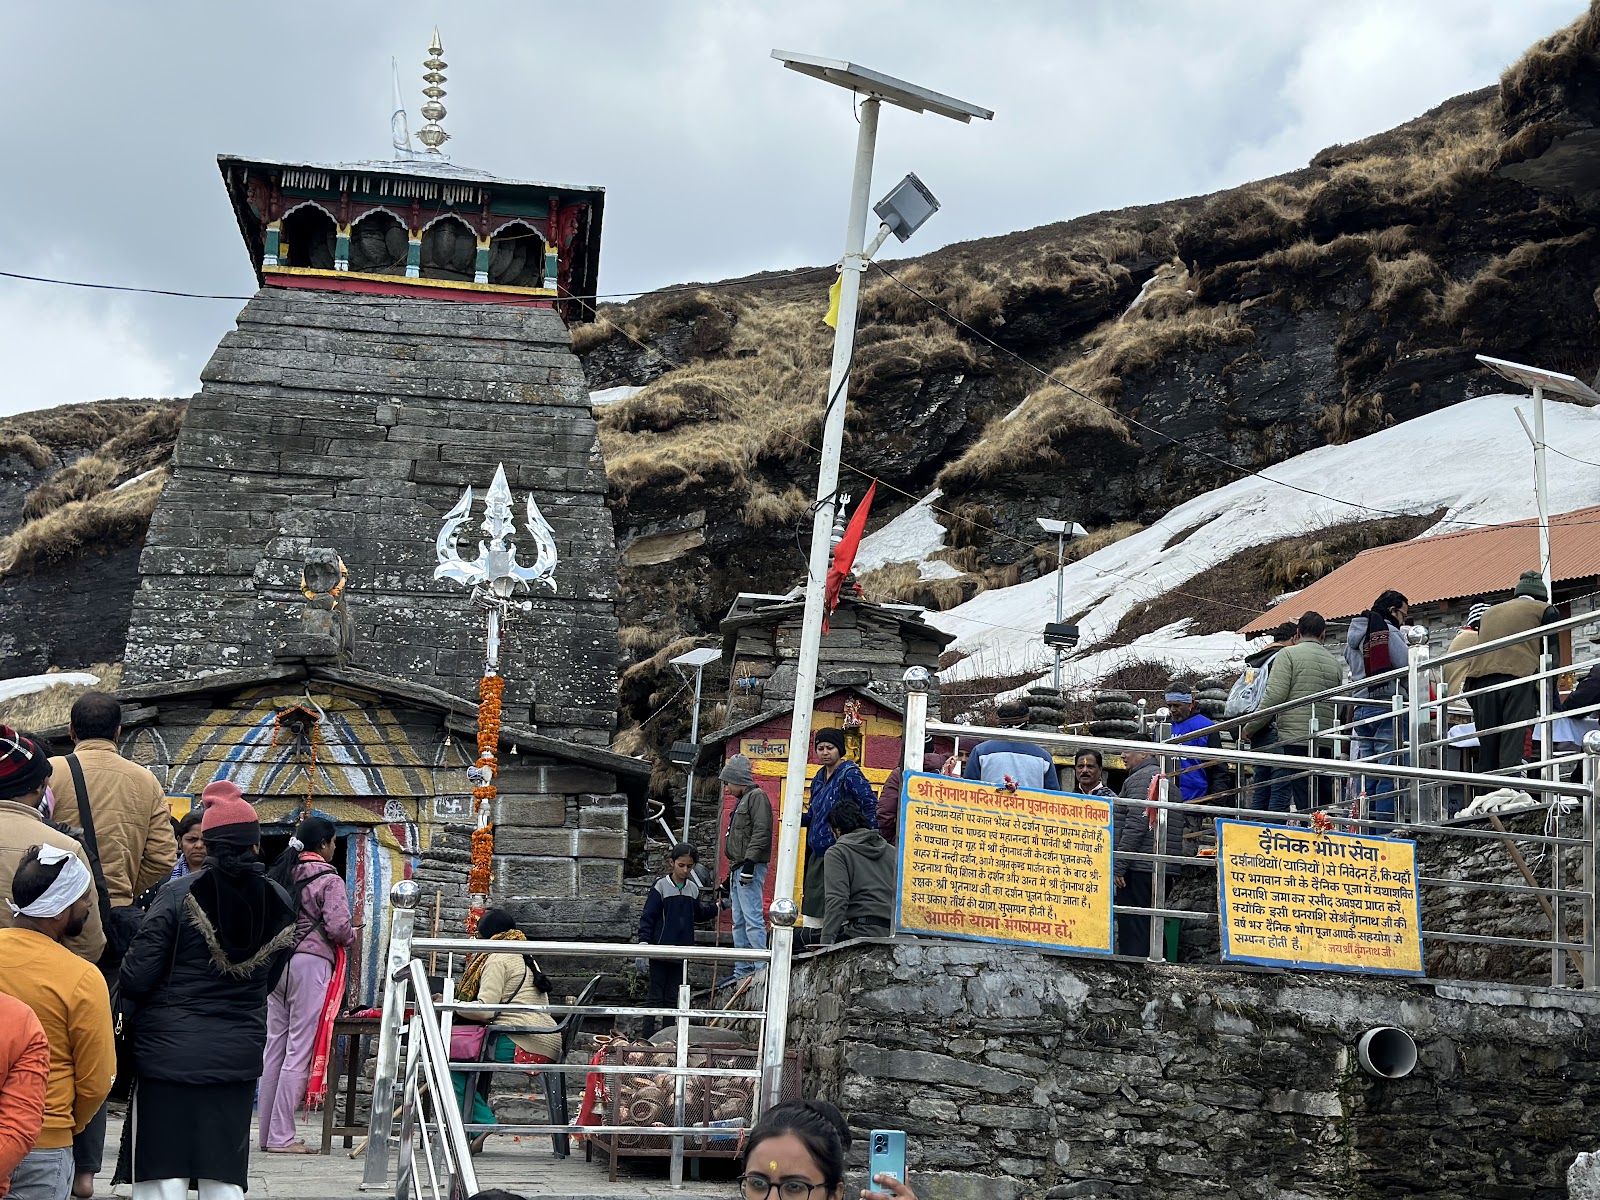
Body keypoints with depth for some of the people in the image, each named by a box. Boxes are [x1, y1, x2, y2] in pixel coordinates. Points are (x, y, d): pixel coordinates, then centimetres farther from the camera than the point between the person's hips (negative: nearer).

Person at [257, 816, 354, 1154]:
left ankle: (267, 1132, 13)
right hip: (310, 962, -7)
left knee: (275, 1047, 10)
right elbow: (337, 927, -15)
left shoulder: (277, 875, 12)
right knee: (300, 1050, -5)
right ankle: (281, 1136, -6)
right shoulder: (328, 879, -7)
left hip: (276, 963, 7)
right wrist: (351, 937, 5)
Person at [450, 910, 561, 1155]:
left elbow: (484, 1010, -13)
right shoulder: (527, 960, 26)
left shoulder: (497, 958, -2)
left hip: (519, 1044, -9)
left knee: (451, 1056, 0)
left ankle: (482, 1123, -10)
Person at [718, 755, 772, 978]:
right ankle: (742, 971, 13)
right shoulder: (742, 801, 24)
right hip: (738, 869, 11)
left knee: (753, 919, -15)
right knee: (739, 923, 10)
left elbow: (761, 832, -18)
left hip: (750, 869, -11)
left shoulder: (757, 797, -7)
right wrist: (732, 875, 27)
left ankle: (762, 969, -17)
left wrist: (750, 862, -24)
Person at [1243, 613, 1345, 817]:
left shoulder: (1289, 654, -1)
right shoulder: (1336, 664, 17)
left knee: (1280, 794, -6)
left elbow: (1275, 695, -10)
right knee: (1308, 801, 9)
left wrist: (1251, 726, -2)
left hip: (1292, 737, -5)